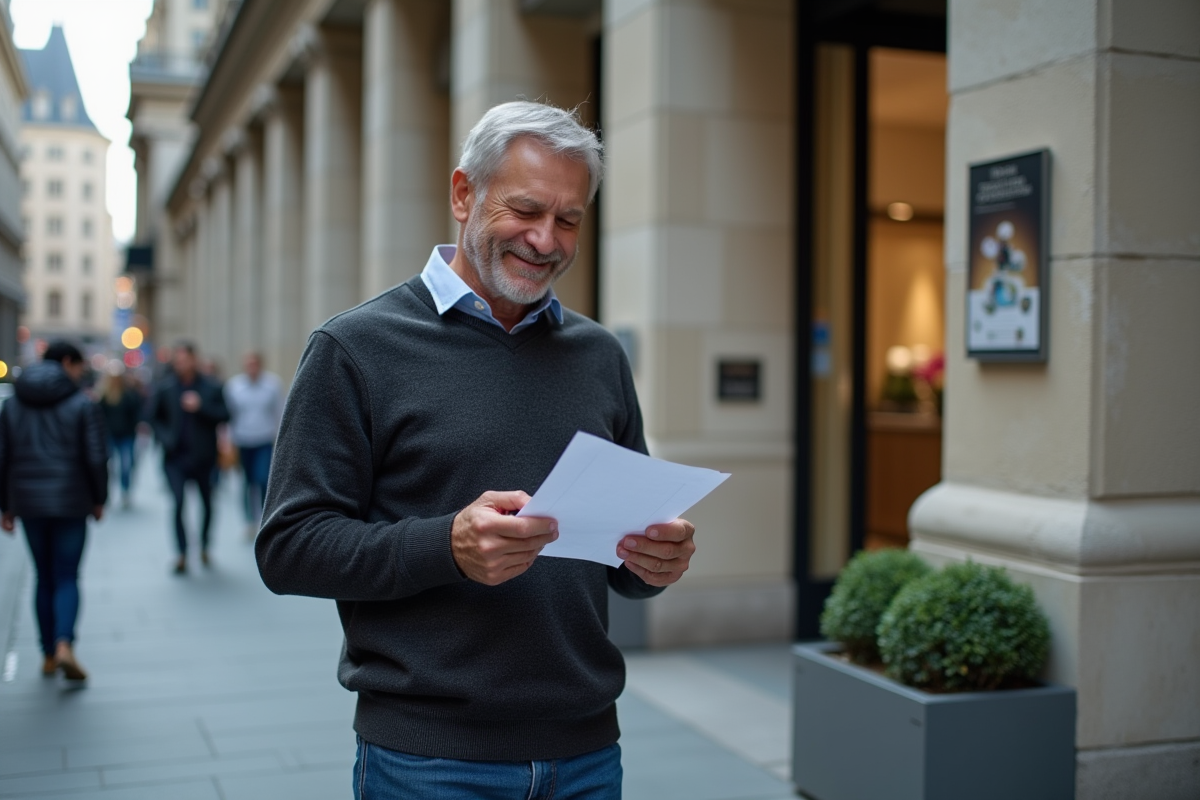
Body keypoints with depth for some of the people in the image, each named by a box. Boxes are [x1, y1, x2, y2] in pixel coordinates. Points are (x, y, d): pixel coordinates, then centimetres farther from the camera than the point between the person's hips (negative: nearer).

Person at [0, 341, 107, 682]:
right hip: (70, 502, -4)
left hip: (28, 503, 4)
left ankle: (49, 655, 17)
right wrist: (99, 499, 3)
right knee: (67, 578, 2)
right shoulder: (82, 404, -6)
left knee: (44, 578, 14)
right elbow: (96, 458, -10)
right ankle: (64, 645, -17)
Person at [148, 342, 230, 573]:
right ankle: (182, 554, -4)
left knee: (207, 503, 12)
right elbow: (155, 417, 9)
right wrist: (164, 437, -5)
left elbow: (224, 415, -6)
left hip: (203, 456, 0)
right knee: (178, 504, -10)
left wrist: (201, 407, -19)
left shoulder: (211, 387, -3)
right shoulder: (165, 387, 0)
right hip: (176, 457, 0)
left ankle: (204, 548, 31)